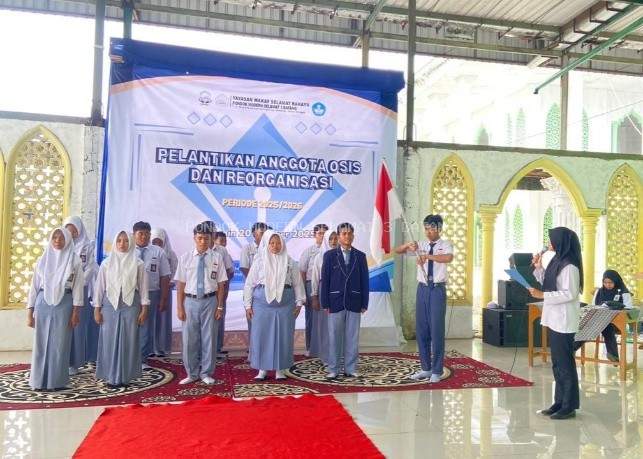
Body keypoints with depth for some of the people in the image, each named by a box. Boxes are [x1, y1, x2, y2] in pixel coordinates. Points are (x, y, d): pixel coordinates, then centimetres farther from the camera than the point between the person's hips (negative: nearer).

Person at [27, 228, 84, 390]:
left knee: (60, 344, 3)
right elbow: (34, 286, 8)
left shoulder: (74, 260, 1)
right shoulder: (42, 259, 8)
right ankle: (39, 380, 14)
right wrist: (30, 311, 3)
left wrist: (76, 311, -7)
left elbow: (78, 286, -1)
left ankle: (57, 381, 12)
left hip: (64, 304, -2)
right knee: (41, 343, 5)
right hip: (43, 304, 2)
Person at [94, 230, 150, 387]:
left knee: (128, 341, 3)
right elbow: (99, 286, 7)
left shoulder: (138, 264, 2)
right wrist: (97, 309, 4)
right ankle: (111, 376, 14)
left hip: (131, 305, -1)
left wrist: (144, 309, -1)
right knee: (110, 341, 3)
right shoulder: (107, 263, 5)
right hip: (110, 305, 1)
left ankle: (125, 376, 14)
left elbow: (143, 287, 3)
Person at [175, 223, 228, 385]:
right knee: (189, 339, 8)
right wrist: (180, 307, 0)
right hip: (190, 301, 1)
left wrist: (220, 306, -1)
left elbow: (220, 284, 0)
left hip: (210, 301, -1)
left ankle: (206, 373, 24)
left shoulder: (216, 257, -2)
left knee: (209, 338, 8)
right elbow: (180, 284, 3)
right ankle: (192, 373, 25)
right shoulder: (185, 257, 1)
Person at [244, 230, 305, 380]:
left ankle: (280, 369, 16)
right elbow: (249, 284, 4)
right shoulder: (259, 261, 2)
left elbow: (298, 283, 7)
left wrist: (299, 303, 3)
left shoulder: (289, 262, 4)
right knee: (261, 336, 3)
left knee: (282, 336, 4)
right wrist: (248, 305, 0)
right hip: (262, 305, 0)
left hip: (285, 305, 0)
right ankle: (262, 369, 16)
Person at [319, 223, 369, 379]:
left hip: (354, 303, 1)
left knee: (352, 337, 5)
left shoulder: (360, 256, 7)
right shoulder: (330, 255, 3)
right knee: (334, 337, 3)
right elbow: (324, 280, 1)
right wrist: (325, 303, -5)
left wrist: (364, 303, 1)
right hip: (335, 302, -1)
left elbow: (364, 281, 6)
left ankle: (350, 368, 15)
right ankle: (333, 369, 13)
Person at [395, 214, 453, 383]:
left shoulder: (445, 245, -4)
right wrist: (408, 245, -14)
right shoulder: (421, 245, 9)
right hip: (422, 289, 5)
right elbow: (397, 250, 5)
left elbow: (448, 258, -27)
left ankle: (437, 371, 10)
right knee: (421, 330, 9)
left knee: (436, 330, -1)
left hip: (438, 289, -4)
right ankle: (425, 368, 21)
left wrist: (427, 256, -31)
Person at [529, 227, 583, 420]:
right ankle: (560, 402, 24)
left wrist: (542, 295, -22)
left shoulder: (569, 266, -16)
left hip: (564, 321, -10)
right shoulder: (557, 261, 12)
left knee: (565, 363, -1)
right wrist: (538, 267, 8)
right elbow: (548, 284, 19)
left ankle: (569, 406, 9)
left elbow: (570, 294, -21)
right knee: (557, 363, 14)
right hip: (555, 319, 10)